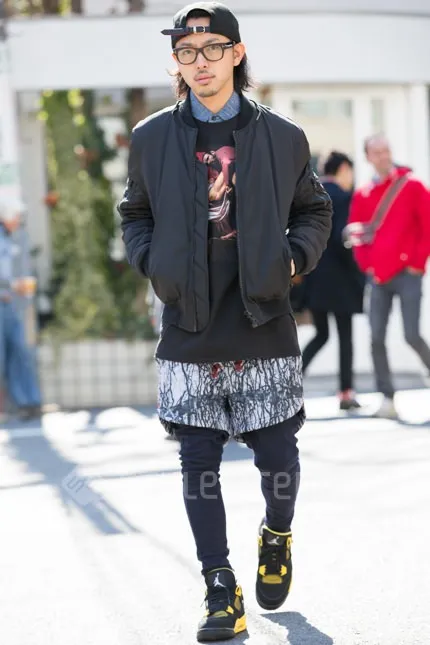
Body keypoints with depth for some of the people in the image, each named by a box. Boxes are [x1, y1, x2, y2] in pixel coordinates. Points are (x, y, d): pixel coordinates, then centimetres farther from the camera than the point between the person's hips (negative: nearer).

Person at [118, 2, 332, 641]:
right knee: (199, 466, 2)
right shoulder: (152, 138, 3)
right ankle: (220, 588, 13)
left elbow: (314, 210, 15)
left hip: (266, 327, 0)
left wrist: (294, 258, -1)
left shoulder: (283, 137, 2)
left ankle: (277, 537, 37)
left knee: (278, 455, 6)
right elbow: (135, 215, 15)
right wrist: (153, 263, -1)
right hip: (188, 331, 1)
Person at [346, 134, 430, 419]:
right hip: (378, 277, 4)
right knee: (377, 339, -2)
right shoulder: (363, 195, 9)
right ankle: (387, 399, 5)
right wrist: (367, 264, 2)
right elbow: (356, 234, 15)